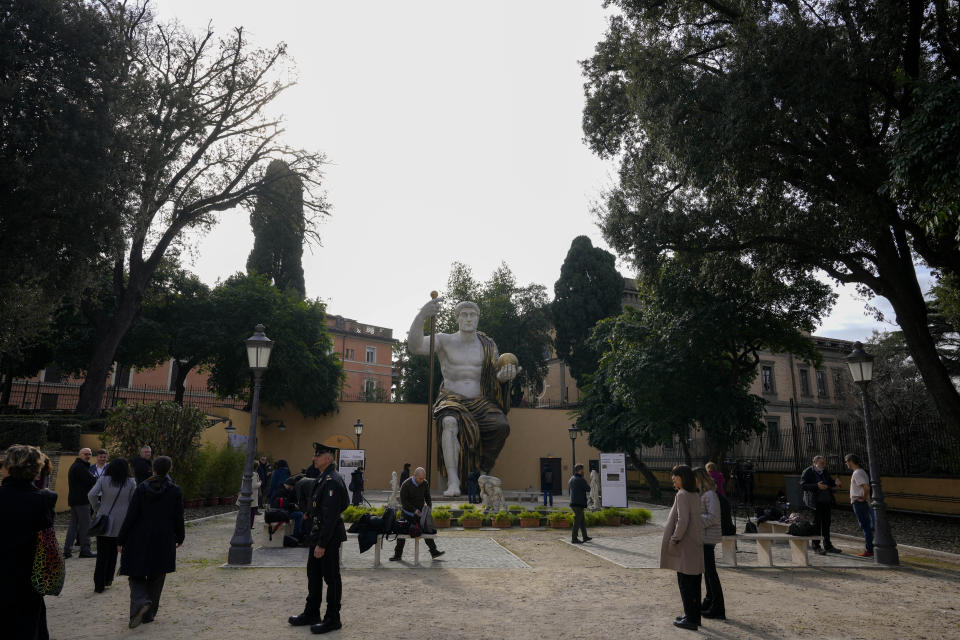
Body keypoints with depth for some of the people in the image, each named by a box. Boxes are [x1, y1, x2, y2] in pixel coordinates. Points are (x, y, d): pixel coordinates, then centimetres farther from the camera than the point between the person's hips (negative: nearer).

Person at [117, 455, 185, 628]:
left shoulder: (142, 488, -8)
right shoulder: (175, 491, -7)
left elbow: (131, 516, -8)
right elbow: (178, 518, -1)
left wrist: (120, 539, 0)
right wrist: (179, 538, 14)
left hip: (140, 539, -1)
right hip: (164, 541, 1)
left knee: (136, 575, 11)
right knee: (156, 578, 14)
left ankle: (140, 602, -13)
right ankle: (149, 613, 18)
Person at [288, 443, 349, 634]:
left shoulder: (332, 481, -22)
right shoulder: (323, 478, 11)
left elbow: (330, 516, -24)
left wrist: (322, 544, -23)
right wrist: (315, 537, 20)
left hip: (330, 536, -10)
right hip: (319, 533, 10)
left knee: (331, 578, 2)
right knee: (313, 574, 19)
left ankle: (332, 619, 14)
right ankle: (311, 613, 33)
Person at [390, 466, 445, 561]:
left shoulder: (425, 484, -7)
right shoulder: (406, 485, -20)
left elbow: (428, 497, 3)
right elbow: (403, 501, -19)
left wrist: (429, 507, -15)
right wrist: (414, 510, -26)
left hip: (420, 512, 3)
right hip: (408, 513, -3)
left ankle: (434, 551, 11)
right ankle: (397, 554, 15)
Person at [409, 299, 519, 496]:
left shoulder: (488, 345, 12)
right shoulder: (445, 341, 3)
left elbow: (496, 376, 10)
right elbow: (415, 346, -15)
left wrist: (505, 374, -17)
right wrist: (421, 316, -31)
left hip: (480, 402, 2)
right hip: (452, 401, -2)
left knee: (501, 426, -29)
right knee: (450, 422, -38)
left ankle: (484, 473, -9)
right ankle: (453, 481, -42)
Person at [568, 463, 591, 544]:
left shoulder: (572, 478, 11)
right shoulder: (581, 480, -16)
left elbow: (568, 487, 26)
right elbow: (588, 489, -10)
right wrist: (588, 485, 9)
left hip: (573, 502, 9)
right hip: (579, 503, -9)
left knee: (582, 520, 18)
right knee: (577, 521, -4)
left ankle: (585, 537, 25)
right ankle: (574, 539, -1)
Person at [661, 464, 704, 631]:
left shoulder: (682, 495, -16)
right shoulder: (695, 496, 11)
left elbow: (683, 520, -23)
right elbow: (697, 520, 14)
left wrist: (674, 540, -15)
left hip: (685, 546, -9)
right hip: (696, 545, 9)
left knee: (685, 583, -1)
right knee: (694, 583, 16)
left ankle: (691, 620, 5)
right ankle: (694, 616, 25)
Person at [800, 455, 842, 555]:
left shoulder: (825, 472, 11)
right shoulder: (807, 472, -9)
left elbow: (830, 481, 22)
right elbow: (802, 485, -15)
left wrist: (835, 482, -1)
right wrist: (817, 486, -27)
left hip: (827, 501, 6)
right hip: (816, 501, -6)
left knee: (826, 523, 11)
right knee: (817, 523, -2)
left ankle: (828, 546, 21)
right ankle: (816, 546, 6)